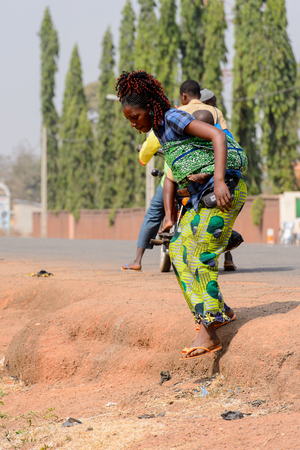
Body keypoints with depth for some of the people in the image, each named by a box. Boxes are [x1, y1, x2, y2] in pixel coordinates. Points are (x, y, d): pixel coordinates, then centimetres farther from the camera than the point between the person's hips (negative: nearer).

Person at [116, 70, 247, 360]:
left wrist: (219, 181, -34)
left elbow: (218, 137, -25)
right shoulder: (158, 129, 13)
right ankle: (221, 312, 10)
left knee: (200, 254, -15)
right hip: (203, 194, 10)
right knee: (179, 250, 6)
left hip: (226, 190, -10)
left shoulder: (173, 117, -15)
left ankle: (208, 333, -17)